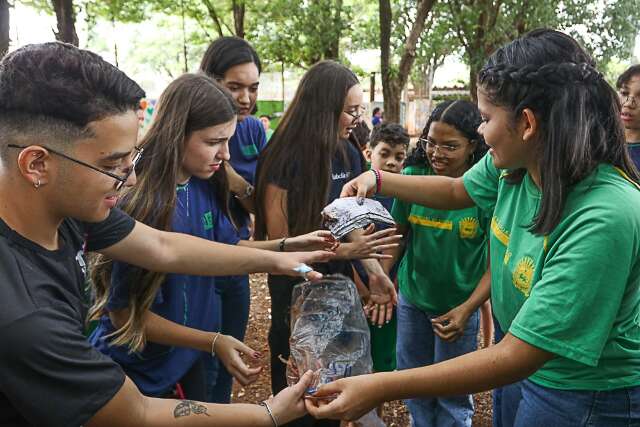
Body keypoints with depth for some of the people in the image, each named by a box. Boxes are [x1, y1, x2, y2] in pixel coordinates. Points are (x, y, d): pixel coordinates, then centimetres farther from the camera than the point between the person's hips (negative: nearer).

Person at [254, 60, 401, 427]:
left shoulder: (348, 154, -4)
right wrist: (343, 251, -22)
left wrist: (378, 272, -10)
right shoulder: (284, 160, -20)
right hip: (297, 295, -5)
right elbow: (280, 244, -16)